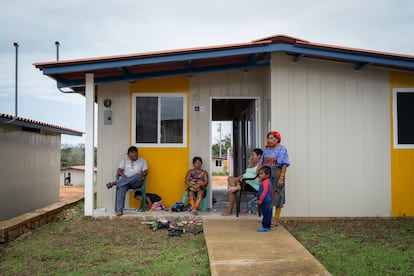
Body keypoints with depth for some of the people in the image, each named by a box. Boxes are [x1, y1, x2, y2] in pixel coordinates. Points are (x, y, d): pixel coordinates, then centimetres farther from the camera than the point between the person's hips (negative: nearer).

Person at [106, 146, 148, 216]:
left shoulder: (142, 161, 19)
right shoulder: (124, 160, 21)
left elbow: (145, 171, 7)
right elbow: (119, 170, 10)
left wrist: (142, 174, -17)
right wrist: (122, 174, -13)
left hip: (136, 182, -1)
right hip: (124, 180, 1)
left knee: (136, 176, -39)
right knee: (121, 188, -36)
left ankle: (114, 183, -34)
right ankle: (118, 210, -45)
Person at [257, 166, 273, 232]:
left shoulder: (265, 182, -18)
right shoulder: (268, 181, 14)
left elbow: (265, 191, -25)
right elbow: (271, 191, 25)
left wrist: (260, 200, -24)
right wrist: (271, 197, 35)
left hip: (266, 201, -11)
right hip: (268, 200, 11)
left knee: (266, 214, -5)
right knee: (267, 214, 14)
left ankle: (266, 227, -1)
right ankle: (267, 226, 21)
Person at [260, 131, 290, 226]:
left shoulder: (282, 149, -5)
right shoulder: (266, 150, 13)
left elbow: (284, 164, -11)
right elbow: (262, 163, 14)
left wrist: (281, 177, -18)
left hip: (276, 175, -6)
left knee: (277, 197, 0)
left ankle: (276, 220, 9)